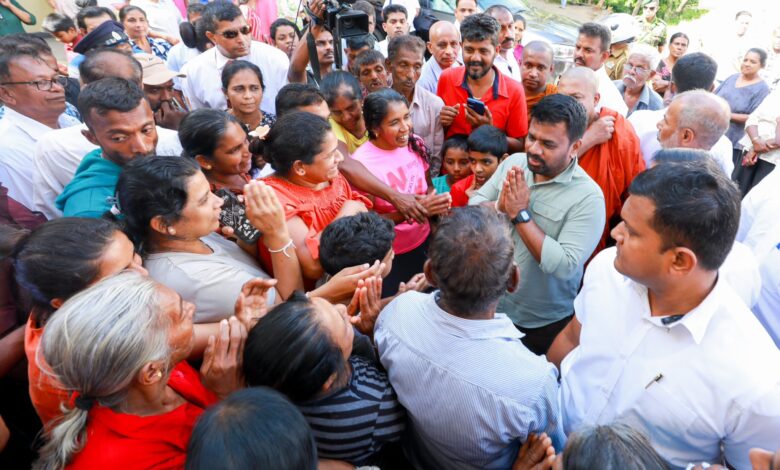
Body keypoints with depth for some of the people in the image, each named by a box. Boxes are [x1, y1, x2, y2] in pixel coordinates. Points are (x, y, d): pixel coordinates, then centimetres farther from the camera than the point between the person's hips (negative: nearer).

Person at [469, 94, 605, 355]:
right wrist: (499, 206, -24)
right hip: (490, 304, 5)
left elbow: (565, 266, -29)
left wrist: (520, 214, -27)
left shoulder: (588, 197, -21)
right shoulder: (513, 163, -5)